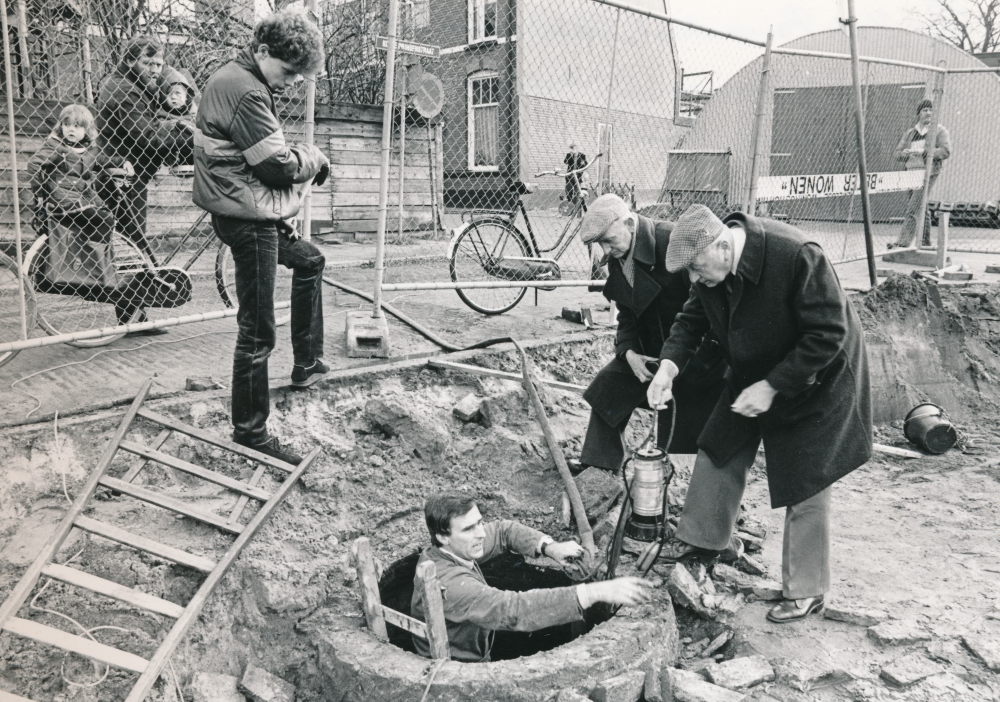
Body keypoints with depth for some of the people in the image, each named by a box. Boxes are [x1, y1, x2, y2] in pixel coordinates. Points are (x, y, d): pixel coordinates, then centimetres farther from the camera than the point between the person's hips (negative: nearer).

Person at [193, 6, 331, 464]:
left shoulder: (231, 80, 14)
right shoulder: (245, 91, -19)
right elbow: (279, 166, -21)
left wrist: (286, 206, 13)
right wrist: (314, 156, -1)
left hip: (255, 213, 11)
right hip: (247, 220, -11)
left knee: (310, 262, 29)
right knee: (258, 332, -5)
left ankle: (307, 364, 36)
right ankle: (249, 433, 6)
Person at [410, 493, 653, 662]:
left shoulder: (453, 549, -7)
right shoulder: (449, 583, -34)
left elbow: (502, 531, 5)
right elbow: (514, 610, -43)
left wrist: (549, 547, -13)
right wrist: (596, 592, -47)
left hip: (474, 661, 8)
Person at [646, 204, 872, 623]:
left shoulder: (798, 257, -35)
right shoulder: (711, 266, -14)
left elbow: (828, 335, -30)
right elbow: (693, 319, -1)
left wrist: (773, 386, -29)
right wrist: (669, 365, -19)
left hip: (815, 380, -6)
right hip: (754, 374, 7)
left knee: (805, 485, 1)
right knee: (718, 452, 12)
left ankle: (805, 590, 17)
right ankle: (700, 537, 35)